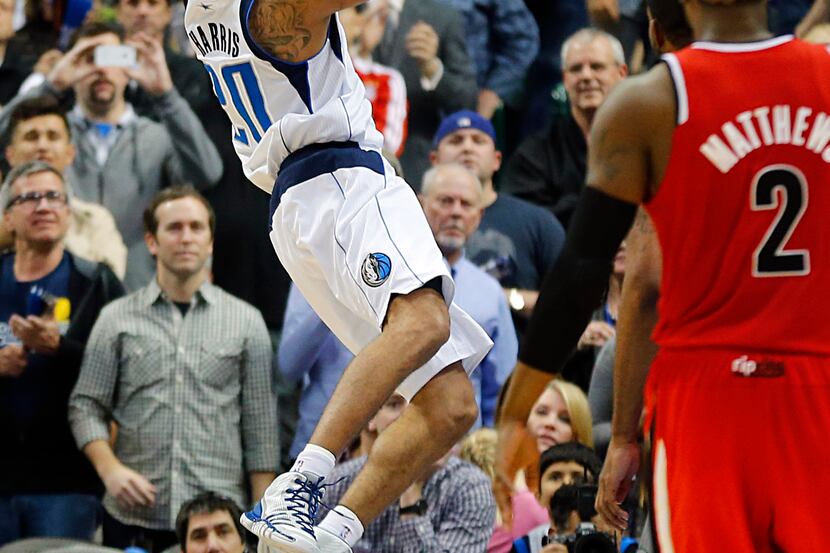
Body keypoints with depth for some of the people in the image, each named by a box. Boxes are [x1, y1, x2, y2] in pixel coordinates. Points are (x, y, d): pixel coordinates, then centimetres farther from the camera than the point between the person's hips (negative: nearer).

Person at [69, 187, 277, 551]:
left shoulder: (246, 321, 8)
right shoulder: (117, 319, 8)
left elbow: (260, 426, 7)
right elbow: (86, 407, 7)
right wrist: (110, 468, -10)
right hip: (134, 517, 0)